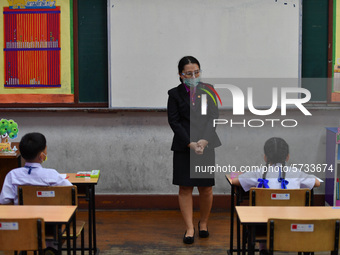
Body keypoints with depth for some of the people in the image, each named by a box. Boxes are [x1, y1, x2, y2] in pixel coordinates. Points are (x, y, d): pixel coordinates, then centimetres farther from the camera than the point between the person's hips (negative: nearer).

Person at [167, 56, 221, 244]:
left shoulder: (208, 90, 6)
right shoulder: (175, 94, 2)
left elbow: (213, 117, -1)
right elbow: (174, 121, -3)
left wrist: (204, 140, -14)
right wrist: (190, 143, -13)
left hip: (206, 146, 1)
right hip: (183, 147, -1)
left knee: (206, 188, 4)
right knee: (185, 188, -1)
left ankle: (203, 223, 25)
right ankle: (189, 229, 7)